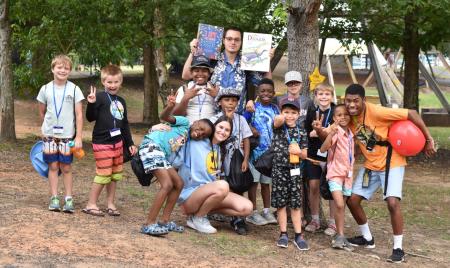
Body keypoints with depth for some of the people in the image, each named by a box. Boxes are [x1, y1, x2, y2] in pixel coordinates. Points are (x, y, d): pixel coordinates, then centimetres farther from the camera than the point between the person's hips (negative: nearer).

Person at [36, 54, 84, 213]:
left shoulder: (74, 89, -4)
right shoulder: (45, 89, 2)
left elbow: (79, 115, -5)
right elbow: (42, 112, 13)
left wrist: (79, 137, -10)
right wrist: (48, 127, 12)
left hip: (67, 135, -2)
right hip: (50, 134, 2)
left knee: (66, 167, 2)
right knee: (53, 166, 4)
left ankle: (69, 199, 6)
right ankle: (54, 199, 8)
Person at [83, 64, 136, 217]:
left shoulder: (121, 101, 13)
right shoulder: (100, 97, -9)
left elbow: (125, 124, 20)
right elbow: (90, 118, -15)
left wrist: (130, 143, 19)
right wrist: (91, 104, -31)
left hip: (117, 142, 7)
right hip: (102, 143, -7)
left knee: (115, 174, 11)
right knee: (103, 174, -7)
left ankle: (110, 204, 22)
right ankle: (91, 205, 5)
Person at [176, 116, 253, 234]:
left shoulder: (221, 150, 15)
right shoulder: (195, 143, -8)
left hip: (211, 193, 7)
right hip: (190, 194, -7)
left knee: (246, 208, -12)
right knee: (222, 186, -36)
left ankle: (204, 210, 1)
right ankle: (197, 218, -12)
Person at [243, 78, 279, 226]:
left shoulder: (275, 109, 8)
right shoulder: (253, 107, -2)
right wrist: (251, 128, -19)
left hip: (271, 151, 4)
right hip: (256, 149, -3)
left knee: (266, 182, 12)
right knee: (254, 181, -1)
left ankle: (267, 211, 21)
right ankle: (253, 212, 5)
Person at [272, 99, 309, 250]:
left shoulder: (301, 132, 5)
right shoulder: (279, 126, 0)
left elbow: (305, 154, 5)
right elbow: (278, 121, -25)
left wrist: (299, 151, -13)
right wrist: (280, 118, -42)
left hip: (294, 170, 1)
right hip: (279, 169, -1)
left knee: (296, 204, 4)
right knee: (281, 203, 3)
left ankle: (298, 235, 9)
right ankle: (283, 234, 13)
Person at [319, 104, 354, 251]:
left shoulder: (351, 134, 7)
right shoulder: (335, 132, -13)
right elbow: (323, 149, -28)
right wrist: (331, 134, -39)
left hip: (348, 173, 6)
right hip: (335, 172, -6)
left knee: (342, 206, 10)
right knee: (339, 205, -17)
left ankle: (339, 236, 17)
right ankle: (340, 236, -5)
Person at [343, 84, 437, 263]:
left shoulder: (377, 112, -27)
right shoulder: (349, 117, -7)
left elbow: (411, 113, -25)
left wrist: (429, 139, -23)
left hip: (391, 162, -7)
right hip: (371, 164, 7)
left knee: (392, 203, -21)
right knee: (352, 200, 4)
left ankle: (398, 249, -7)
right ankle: (367, 238, 26)